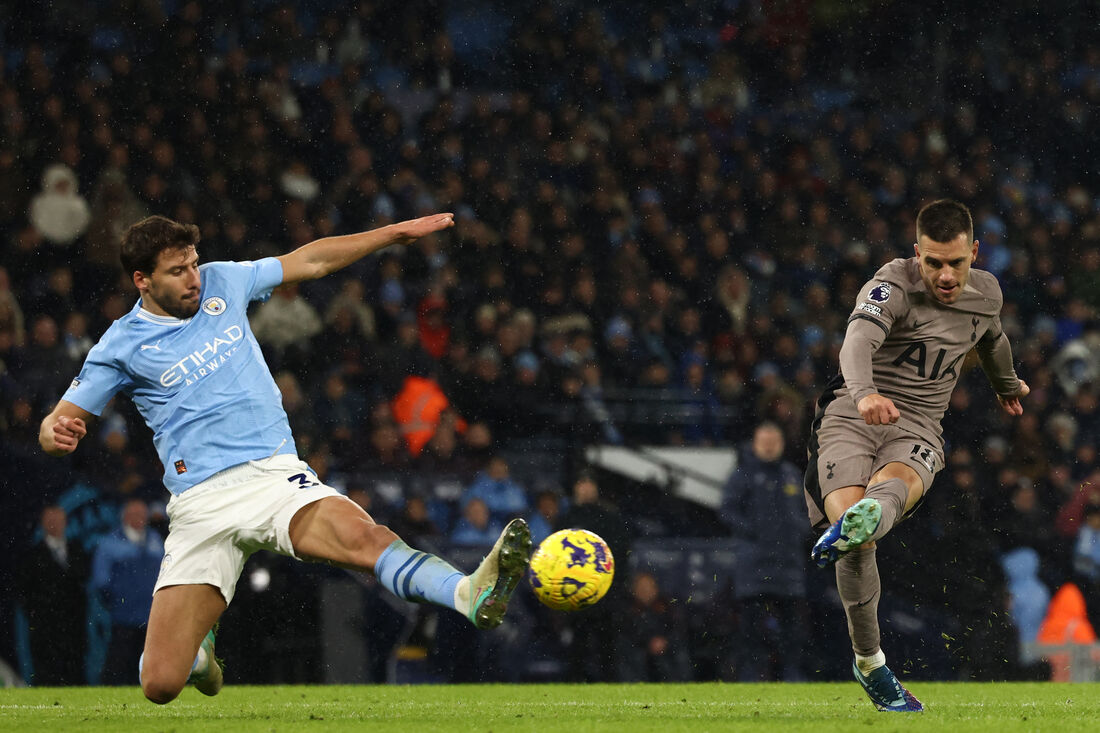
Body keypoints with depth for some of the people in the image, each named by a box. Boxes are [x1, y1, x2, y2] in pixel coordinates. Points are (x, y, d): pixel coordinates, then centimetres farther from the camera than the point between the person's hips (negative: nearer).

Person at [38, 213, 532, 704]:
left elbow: (310, 261, 23)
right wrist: (57, 434, -20)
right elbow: (55, 425, 5)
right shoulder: (122, 346, 2)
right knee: (160, 684, -9)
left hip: (274, 475, 1)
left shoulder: (221, 283, 11)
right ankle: (194, 647, 28)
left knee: (362, 537, -33)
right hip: (200, 506, -1)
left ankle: (471, 595, -56)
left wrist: (395, 234, 22)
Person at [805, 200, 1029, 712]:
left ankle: (861, 520, -70)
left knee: (895, 484, -36)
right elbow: (858, 341, -29)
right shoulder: (894, 285, -9)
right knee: (857, 546, -24)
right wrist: (864, 393, -51)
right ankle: (869, 663, -7)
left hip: (918, 430, 3)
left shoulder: (986, 293, 11)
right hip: (851, 416, -3)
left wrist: (1007, 385, 58)